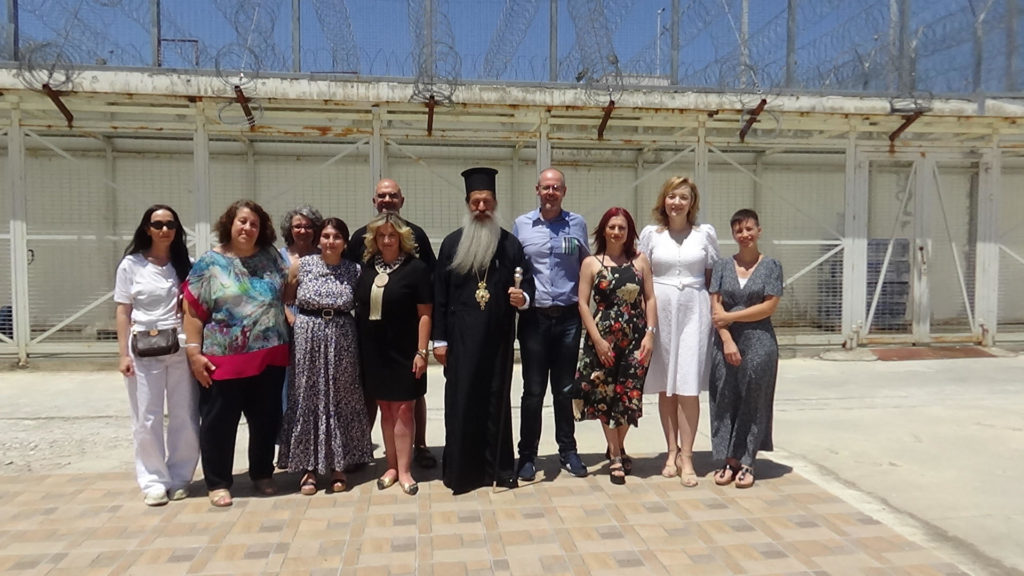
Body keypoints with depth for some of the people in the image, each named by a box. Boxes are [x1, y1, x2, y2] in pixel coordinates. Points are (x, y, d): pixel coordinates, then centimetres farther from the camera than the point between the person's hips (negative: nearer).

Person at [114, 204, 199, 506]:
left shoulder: (185, 264, 8)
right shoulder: (131, 264, 2)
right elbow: (123, 312, 1)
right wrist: (124, 354, -6)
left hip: (181, 347, 2)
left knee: (185, 417, 5)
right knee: (147, 419, 3)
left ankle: (180, 478, 18)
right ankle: (153, 481, 14)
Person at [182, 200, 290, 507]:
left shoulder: (271, 257, 7)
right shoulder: (210, 263, -3)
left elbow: (286, 293, 16)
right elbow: (193, 311, -5)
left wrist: (292, 320, 1)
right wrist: (194, 352, -10)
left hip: (270, 356, 3)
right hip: (224, 359, -3)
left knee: (267, 419, 12)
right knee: (219, 422, 6)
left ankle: (262, 474, 30)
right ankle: (218, 483, 21)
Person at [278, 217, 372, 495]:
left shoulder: (354, 270, 1)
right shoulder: (301, 265, 0)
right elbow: (283, 299, 9)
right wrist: (295, 323, 0)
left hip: (342, 343, 1)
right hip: (307, 340, 0)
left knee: (340, 400, 7)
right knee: (307, 400, 4)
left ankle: (338, 466, 20)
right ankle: (308, 467, 16)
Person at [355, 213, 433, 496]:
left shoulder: (415, 268, -6)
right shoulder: (368, 268, 8)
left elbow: (425, 313, -9)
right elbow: (360, 309, 12)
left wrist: (422, 351, -14)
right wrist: (360, 348, 8)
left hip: (404, 351, -4)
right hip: (374, 351, 4)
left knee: (403, 409, 0)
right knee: (385, 409, 11)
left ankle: (404, 470, 8)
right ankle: (392, 466, 21)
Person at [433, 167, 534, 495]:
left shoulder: (510, 243, 5)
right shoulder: (452, 243, 4)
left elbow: (528, 283, 5)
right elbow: (439, 294, 2)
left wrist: (523, 298, -19)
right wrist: (439, 338, -3)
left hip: (498, 335, 1)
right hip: (462, 336, 0)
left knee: (497, 400, 8)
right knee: (461, 399, 2)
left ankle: (498, 466, 19)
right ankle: (460, 469, 13)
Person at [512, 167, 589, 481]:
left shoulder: (577, 224, 5)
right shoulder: (522, 225, 3)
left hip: (568, 317, 1)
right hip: (534, 317, -1)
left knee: (565, 389, 11)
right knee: (533, 390, 4)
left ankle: (567, 450, 25)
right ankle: (528, 455, 16)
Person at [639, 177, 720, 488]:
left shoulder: (705, 233, 6)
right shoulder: (650, 234, 6)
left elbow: (713, 277, 10)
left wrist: (715, 312, 2)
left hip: (693, 311, -1)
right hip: (660, 311, 1)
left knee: (688, 386, -5)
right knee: (664, 387, 6)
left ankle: (686, 456, 3)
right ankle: (672, 451, 18)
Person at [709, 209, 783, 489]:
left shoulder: (771, 266, 3)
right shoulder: (722, 266, 8)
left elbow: (769, 307, -5)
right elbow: (716, 308, 1)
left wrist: (731, 316, -8)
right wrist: (727, 340, -10)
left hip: (759, 342, -2)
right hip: (726, 342, 2)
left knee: (753, 402, 4)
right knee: (725, 400, 3)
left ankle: (746, 462, 14)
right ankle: (729, 461, 13)